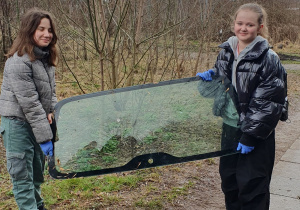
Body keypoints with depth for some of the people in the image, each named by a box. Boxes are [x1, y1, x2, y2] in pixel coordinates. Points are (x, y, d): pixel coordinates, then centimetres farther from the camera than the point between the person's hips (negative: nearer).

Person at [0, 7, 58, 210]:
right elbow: (30, 104, -23)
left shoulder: (45, 57, 6)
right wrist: (45, 136, -22)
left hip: (38, 123, 8)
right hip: (18, 124, -8)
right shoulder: (19, 61, -21)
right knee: (23, 177, -1)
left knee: (37, 174, 20)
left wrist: (53, 113, -6)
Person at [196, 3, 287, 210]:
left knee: (251, 185, 2)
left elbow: (268, 103, -16)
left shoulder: (268, 59, -14)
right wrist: (210, 77, -5)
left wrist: (251, 136, -18)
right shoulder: (226, 53, 4)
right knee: (228, 178, 18)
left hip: (256, 132, -6)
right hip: (230, 127, 6)